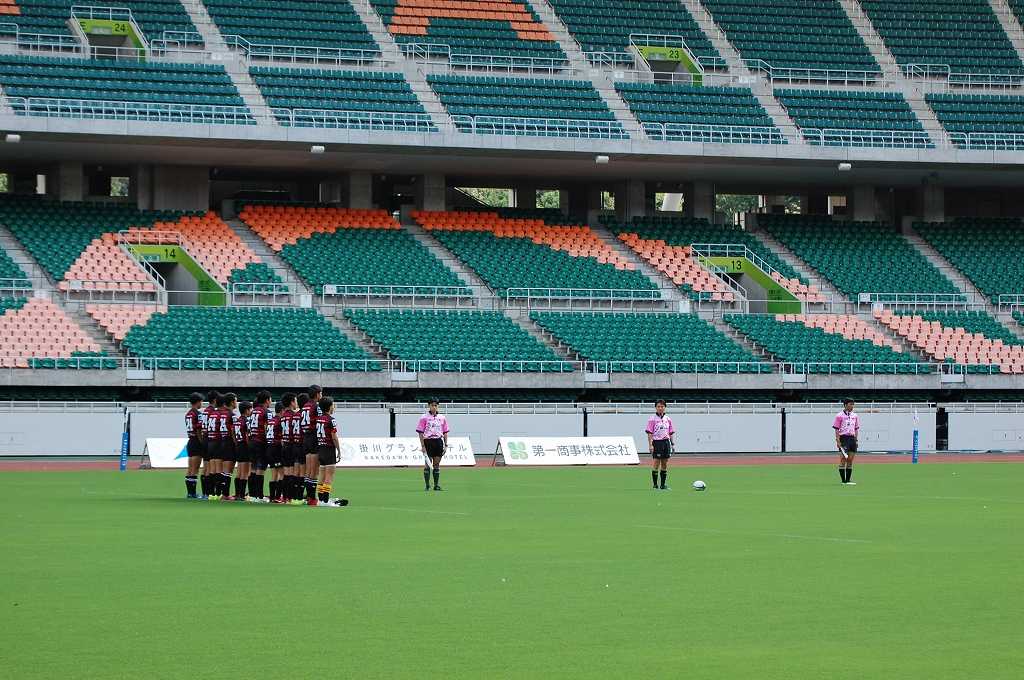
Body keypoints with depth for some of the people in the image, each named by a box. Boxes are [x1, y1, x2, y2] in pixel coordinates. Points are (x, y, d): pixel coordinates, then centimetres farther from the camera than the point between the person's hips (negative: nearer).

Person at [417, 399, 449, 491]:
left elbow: (445, 432, 14)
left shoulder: (442, 418, 11)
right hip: (428, 441, -3)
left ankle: (436, 485, 10)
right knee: (427, 464, -3)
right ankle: (426, 485, 2)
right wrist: (422, 445, -10)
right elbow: (420, 432, -3)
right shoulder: (424, 418, -1)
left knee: (437, 464, 6)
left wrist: (446, 445, 6)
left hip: (439, 442, 3)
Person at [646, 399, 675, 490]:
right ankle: (655, 485, 0)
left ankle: (663, 485, 12)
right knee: (656, 464, -5)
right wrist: (650, 445, -14)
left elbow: (671, 433, 15)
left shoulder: (668, 419, 11)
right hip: (657, 442, -5)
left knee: (665, 465, 6)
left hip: (666, 442, 5)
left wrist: (673, 444, 10)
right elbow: (649, 433, -7)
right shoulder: (652, 419, -4)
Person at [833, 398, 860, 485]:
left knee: (850, 460, 5)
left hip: (852, 438, 6)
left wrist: (856, 440, 11)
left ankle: (848, 480, 10)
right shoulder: (839, 416, -4)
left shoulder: (855, 416, 13)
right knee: (843, 459, -6)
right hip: (843, 438, -6)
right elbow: (836, 429, -6)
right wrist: (838, 441, -13)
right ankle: (843, 481, -4)